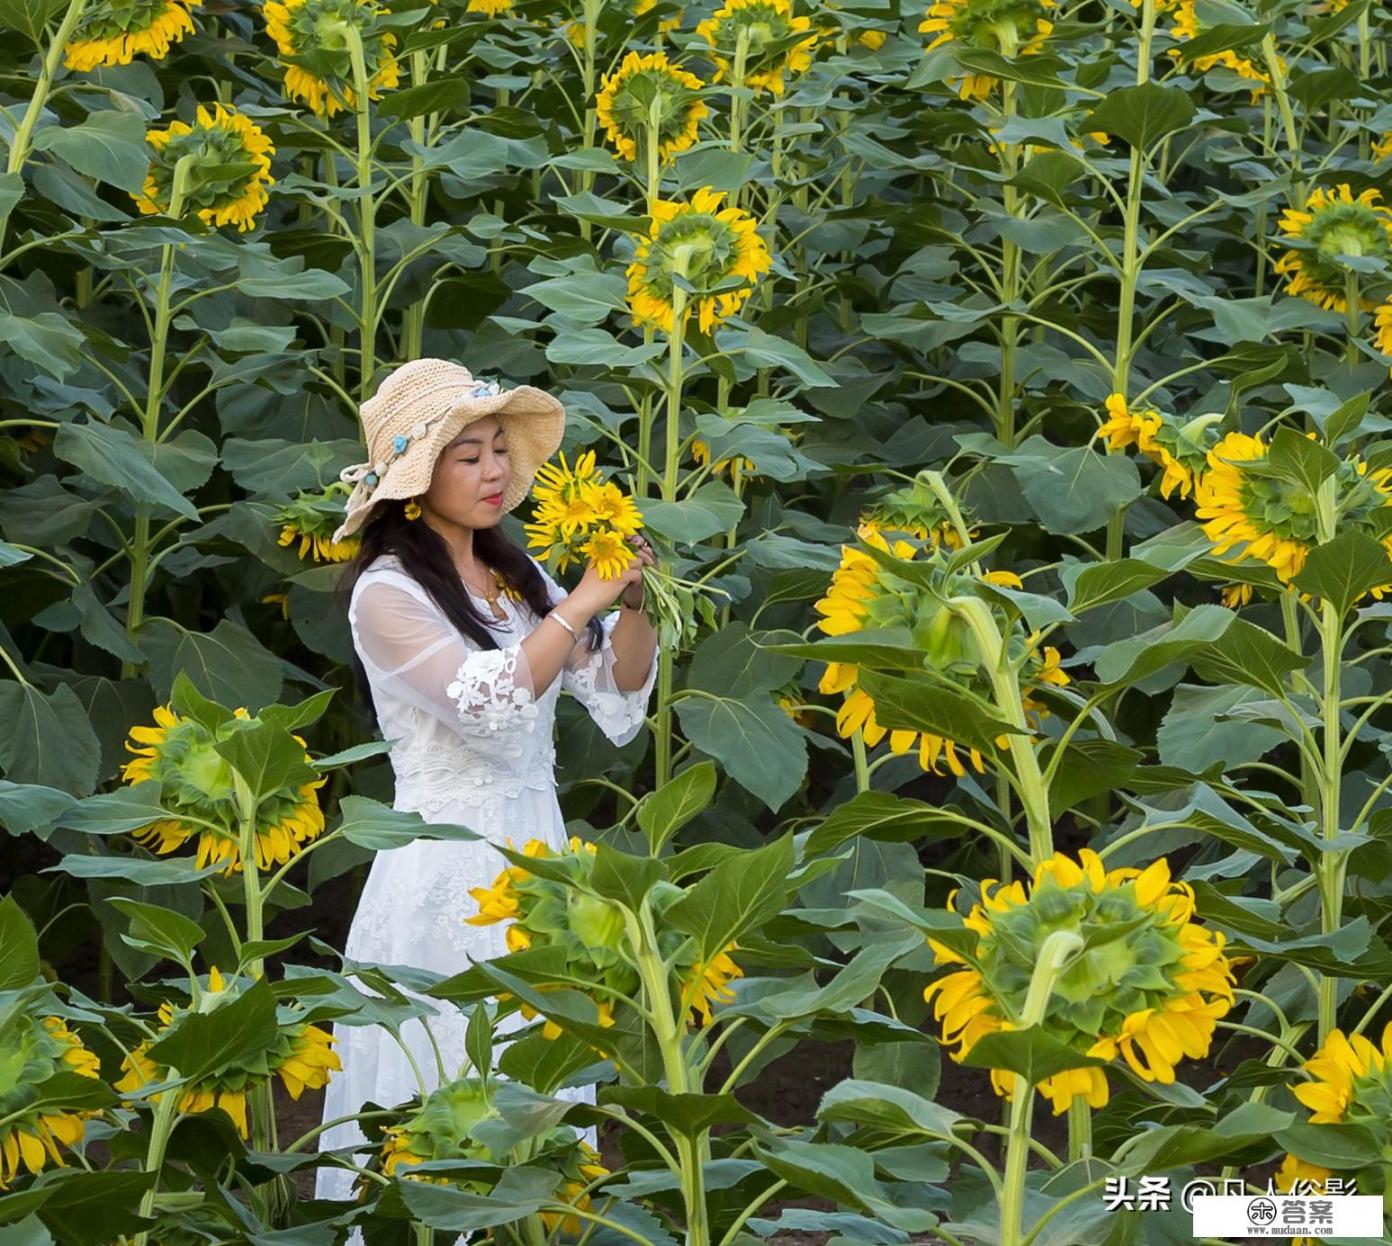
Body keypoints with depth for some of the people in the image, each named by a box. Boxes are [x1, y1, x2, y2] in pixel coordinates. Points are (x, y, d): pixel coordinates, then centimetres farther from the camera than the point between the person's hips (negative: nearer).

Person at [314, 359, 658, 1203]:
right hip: (448, 873, -6)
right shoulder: (387, 594, -10)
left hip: (537, 852, 6)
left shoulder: (517, 576, 9)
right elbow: (485, 703, -21)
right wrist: (581, 604, -19)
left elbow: (619, 702, 7)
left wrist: (633, 602, -9)